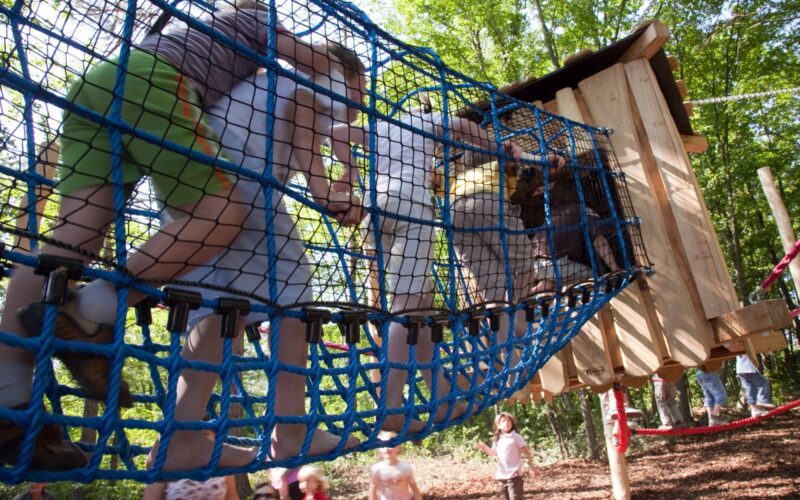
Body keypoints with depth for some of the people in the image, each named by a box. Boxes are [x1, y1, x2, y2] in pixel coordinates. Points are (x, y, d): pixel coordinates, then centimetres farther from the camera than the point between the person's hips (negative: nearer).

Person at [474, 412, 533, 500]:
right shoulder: (497, 439, 9)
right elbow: (493, 453, 18)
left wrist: (530, 464, -10)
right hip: (502, 475, 6)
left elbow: (525, 450, -6)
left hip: (514, 474, -6)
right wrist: (484, 447, 2)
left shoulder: (516, 437, -7)